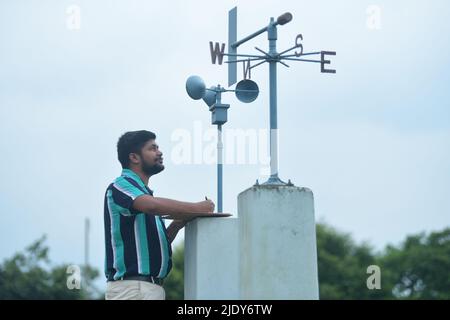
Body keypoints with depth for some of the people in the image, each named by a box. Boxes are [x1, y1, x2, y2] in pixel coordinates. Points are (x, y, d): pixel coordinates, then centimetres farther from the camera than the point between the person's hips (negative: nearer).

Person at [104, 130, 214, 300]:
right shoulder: (121, 186, -7)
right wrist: (196, 208, -16)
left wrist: (176, 226, 6)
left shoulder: (143, 192, 23)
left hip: (153, 286, 10)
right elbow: (153, 205, -28)